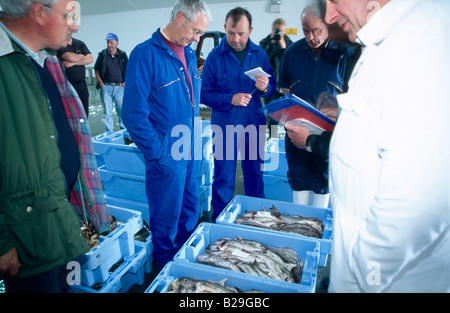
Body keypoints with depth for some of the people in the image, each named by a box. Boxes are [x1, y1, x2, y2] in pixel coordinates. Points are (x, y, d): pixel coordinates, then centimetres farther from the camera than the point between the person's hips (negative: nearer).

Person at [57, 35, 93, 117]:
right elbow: (71, 57, -20)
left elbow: (90, 59, -1)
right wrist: (82, 56, 1)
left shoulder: (80, 43, 13)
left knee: (84, 114, 8)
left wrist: (73, 63, -11)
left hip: (82, 84, 5)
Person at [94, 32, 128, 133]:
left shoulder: (123, 55, 7)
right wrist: (101, 84, -3)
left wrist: (126, 82, 1)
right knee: (107, 112, 1)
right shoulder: (102, 55, 3)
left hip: (120, 87, 0)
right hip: (106, 87, 0)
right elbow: (96, 71, 7)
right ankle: (109, 133, 9)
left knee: (122, 110, 3)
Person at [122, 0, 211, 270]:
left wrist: (196, 141, 10)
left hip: (192, 151, 7)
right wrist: (158, 154, -16)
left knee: (191, 215, 21)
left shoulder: (189, 55, 9)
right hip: (167, 156, -7)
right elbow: (134, 114, -17)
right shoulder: (146, 54, -15)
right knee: (167, 220, 11)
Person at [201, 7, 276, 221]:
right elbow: (204, 93, -6)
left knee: (255, 175, 15)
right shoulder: (215, 56, -4)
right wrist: (230, 99, -19)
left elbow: (272, 87, 7)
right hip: (225, 125, -2)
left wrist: (265, 87, -15)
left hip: (254, 123, 3)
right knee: (223, 179, 4)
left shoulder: (259, 54, 4)